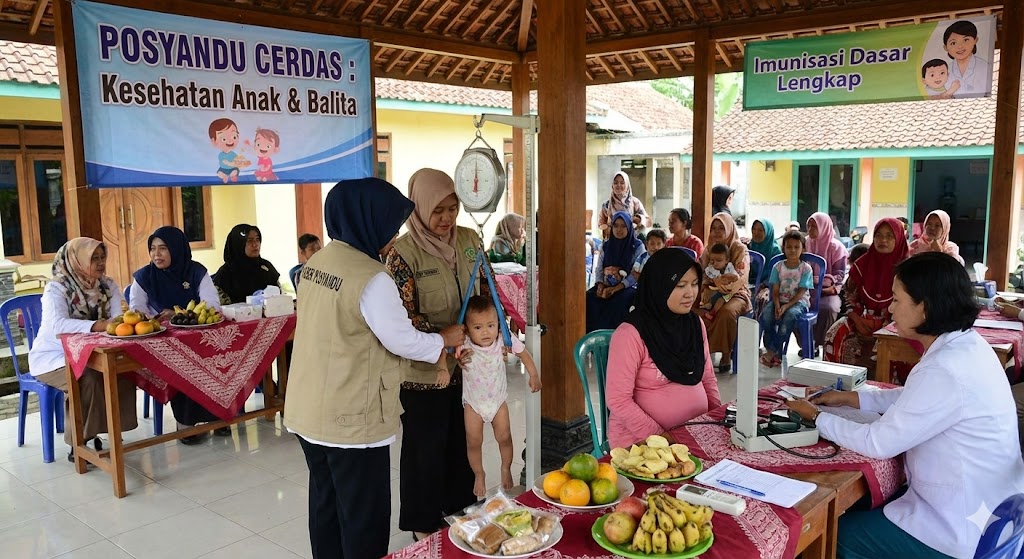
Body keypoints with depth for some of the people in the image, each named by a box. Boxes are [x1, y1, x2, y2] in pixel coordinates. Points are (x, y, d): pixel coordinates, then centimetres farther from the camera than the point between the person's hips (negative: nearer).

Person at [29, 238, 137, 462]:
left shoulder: (108, 286, 1)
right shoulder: (56, 289, -16)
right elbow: (57, 324, -34)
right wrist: (99, 325, -49)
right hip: (53, 357, -5)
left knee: (123, 372, -22)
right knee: (87, 379, -32)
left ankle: (103, 429, -6)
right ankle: (78, 443, -16)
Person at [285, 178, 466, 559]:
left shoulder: (317, 262, 5)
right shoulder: (371, 278, -21)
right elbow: (404, 342, -15)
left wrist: (395, 307, 14)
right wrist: (445, 339, 2)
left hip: (309, 411, 8)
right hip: (350, 418, -8)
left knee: (327, 504, 21)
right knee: (364, 515, 7)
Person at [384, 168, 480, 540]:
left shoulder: (468, 239, 2)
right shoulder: (404, 252, -15)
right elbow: (405, 317, -17)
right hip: (425, 369, -5)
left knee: (463, 438, 18)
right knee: (427, 446, 10)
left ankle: (460, 506, 39)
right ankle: (425, 522, 29)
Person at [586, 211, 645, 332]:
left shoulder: (638, 246, -3)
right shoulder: (606, 245, 11)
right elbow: (599, 269, 11)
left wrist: (615, 288, -21)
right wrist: (600, 285, -11)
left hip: (628, 287, -4)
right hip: (606, 286, 4)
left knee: (617, 302, -36)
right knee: (589, 297, -25)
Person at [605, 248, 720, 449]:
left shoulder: (696, 324, 6)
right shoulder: (630, 334, -16)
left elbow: (708, 378, 15)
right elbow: (618, 400, -17)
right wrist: (659, 436, -18)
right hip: (641, 441, -6)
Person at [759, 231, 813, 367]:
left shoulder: (806, 268, -3)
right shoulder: (778, 267, 5)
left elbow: (801, 292, -10)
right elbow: (775, 291, -1)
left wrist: (786, 306, -24)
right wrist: (777, 306, -21)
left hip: (799, 301, -3)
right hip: (780, 300, 3)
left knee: (790, 315, -36)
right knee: (766, 314, -29)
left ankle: (774, 351, -27)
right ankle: (771, 349, -20)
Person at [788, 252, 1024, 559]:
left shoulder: (944, 370, -30)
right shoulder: (967, 344, 0)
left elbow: (879, 443, -23)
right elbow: (914, 399, 16)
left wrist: (817, 416, -9)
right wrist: (850, 398, 10)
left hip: (956, 533, -9)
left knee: (839, 532, 8)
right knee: (857, 505, 23)